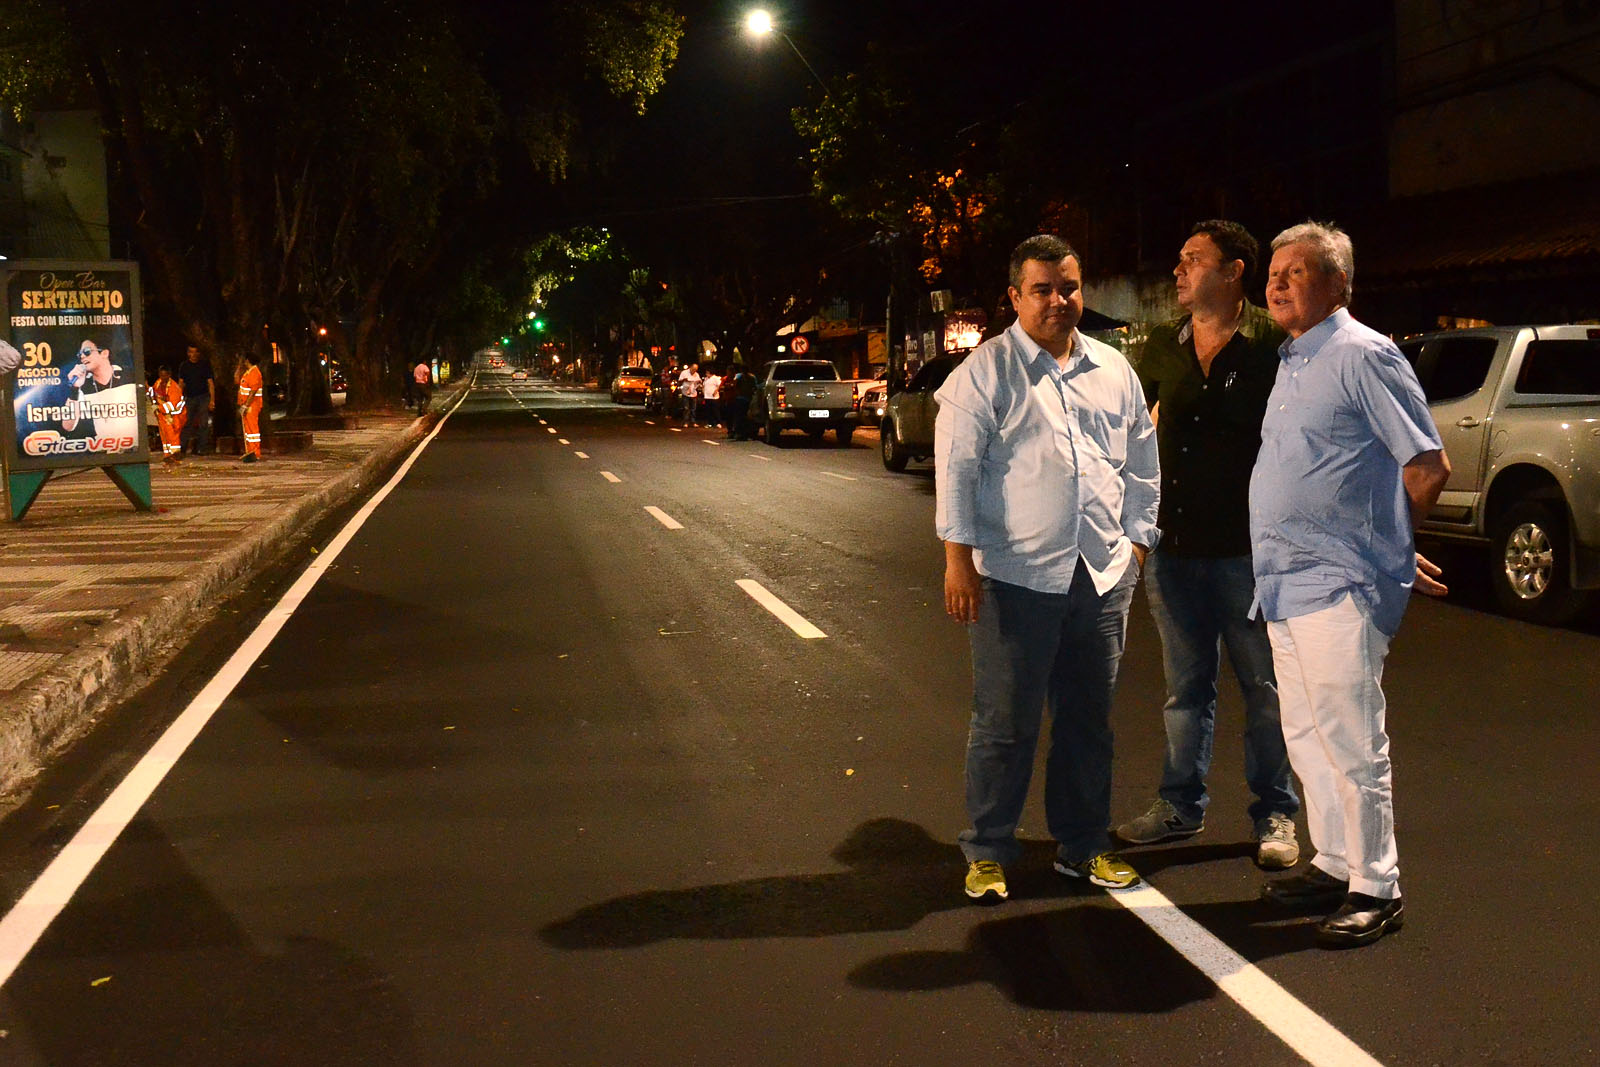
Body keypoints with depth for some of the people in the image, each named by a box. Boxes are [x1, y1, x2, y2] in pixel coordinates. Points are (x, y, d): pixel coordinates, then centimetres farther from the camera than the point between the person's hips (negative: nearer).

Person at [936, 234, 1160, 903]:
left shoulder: (1113, 370, 13)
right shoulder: (984, 372, -2)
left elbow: (1141, 464, 19)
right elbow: (956, 467, -5)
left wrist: (1137, 539, 12)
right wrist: (958, 557, -10)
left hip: (1103, 573, 5)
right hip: (1017, 574, -4)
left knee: (1088, 720, 12)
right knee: (1004, 723, 1)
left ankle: (1082, 845, 25)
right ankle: (988, 854, 14)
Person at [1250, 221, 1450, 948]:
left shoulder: (1362, 356, -10)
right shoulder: (1291, 363, 16)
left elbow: (1429, 467, -11)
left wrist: (1386, 545, 1)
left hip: (1339, 586, -9)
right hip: (1287, 585, 9)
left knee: (1350, 740, -4)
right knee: (1307, 737, 15)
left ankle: (1375, 889, 6)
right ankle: (1335, 865, 26)